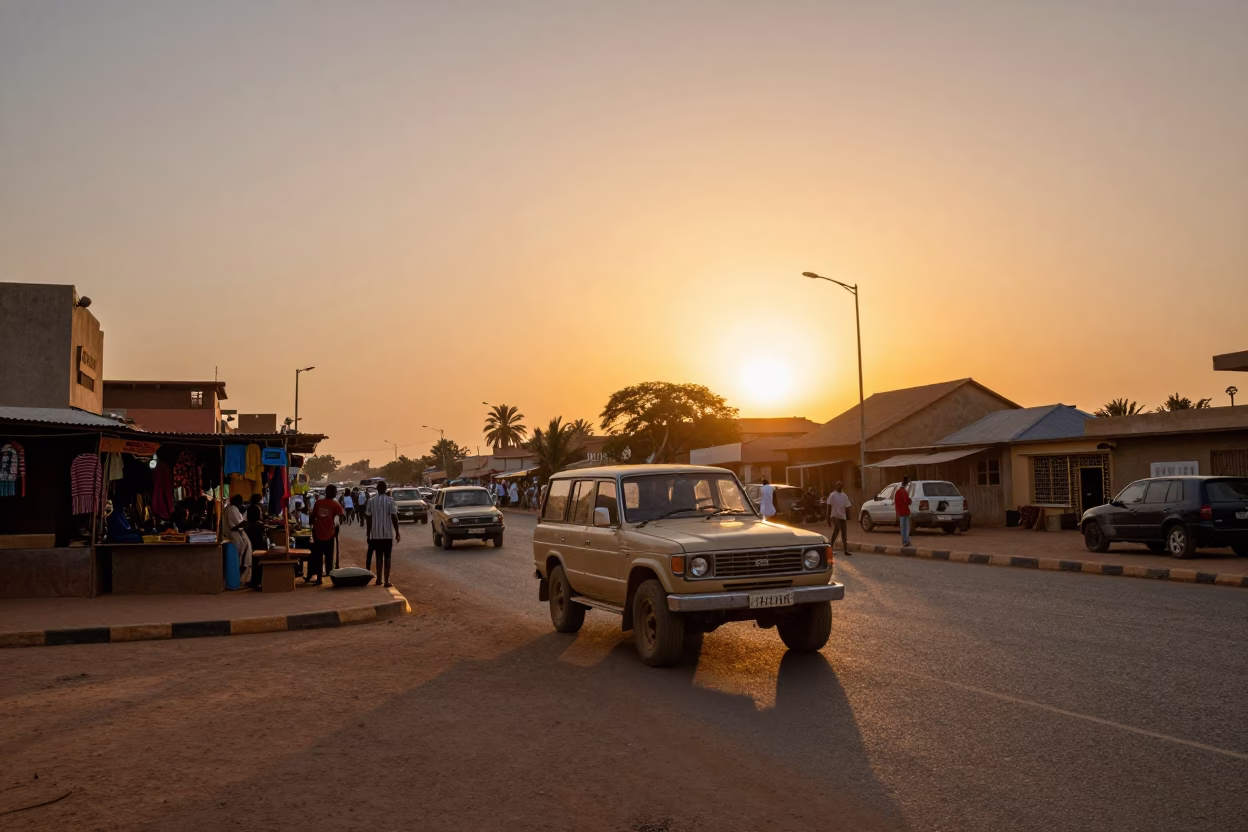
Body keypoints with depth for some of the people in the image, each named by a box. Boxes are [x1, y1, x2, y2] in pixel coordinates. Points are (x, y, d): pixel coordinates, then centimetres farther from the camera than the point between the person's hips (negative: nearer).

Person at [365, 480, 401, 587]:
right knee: (387, 557, 3)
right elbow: (394, 517, -10)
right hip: (388, 534, -3)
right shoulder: (390, 500, -7)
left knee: (379, 556, 13)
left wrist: (368, 533, 13)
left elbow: (368, 518, 4)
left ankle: (379, 579, 13)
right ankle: (387, 580, -1)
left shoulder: (371, 501, 2)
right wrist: (397, 532, -3)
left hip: (376, 534, 3)